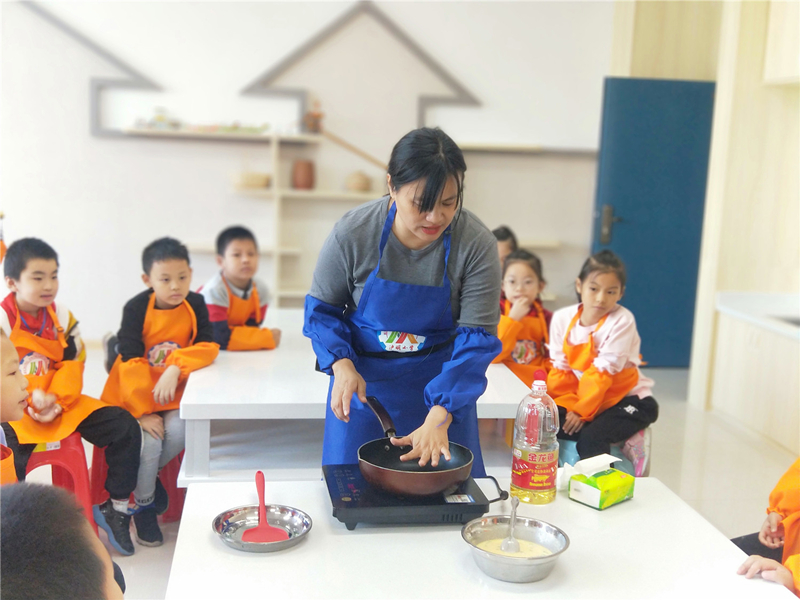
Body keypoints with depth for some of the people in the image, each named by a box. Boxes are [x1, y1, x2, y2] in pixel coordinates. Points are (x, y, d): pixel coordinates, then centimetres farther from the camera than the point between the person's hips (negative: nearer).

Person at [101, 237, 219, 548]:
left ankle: (149, 472, 11)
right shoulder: (136, 308, -13)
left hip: (172, 393, 3)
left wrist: (175, 369, -30)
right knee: (149, 440, -22)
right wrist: (142, 412, -19)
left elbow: (208, 347, -13)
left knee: (179, 431, -23)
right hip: (134, 394, -2)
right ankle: (143, 505, 6)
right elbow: (131, 363, -16)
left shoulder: (195, 304, -4)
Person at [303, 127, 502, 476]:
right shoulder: (352, 234, -17)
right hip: (363, 382, 0)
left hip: (441, 384, 0)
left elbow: (477, 336, -18)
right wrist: (341, 364, -20)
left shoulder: (476, 244, -18)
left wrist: (440, 417, -27)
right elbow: (322, 308, -2)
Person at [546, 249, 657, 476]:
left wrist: (582, 411, -21)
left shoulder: (622, 321, -16)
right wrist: (568, 406, -18)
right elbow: (560, 369, -4)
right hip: (579, 397, 4)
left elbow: (603, 372, -19)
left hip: (624, 399, -4)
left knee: (591, 438, -29)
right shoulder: (562, 318, -3)